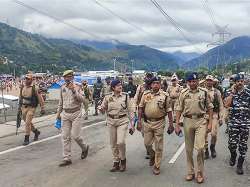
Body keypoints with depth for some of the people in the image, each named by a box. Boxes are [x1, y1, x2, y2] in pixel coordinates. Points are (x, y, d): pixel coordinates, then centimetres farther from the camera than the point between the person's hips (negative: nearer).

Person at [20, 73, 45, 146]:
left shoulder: (35, 88, -13)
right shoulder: (22, 87, 4)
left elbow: (40, 99, -8)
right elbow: (20, 97, 17)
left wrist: (42, 108, -7)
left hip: (31, 108, -6)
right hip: (24, 107, 6)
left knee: (27, 123, -10)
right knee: (27, 122, 16)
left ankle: (26, 139, 1)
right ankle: (36, 132, 39)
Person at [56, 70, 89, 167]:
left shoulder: (77, 87, -7)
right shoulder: (62, 87, 8)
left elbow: (83, 100, -19)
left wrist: (73, 90, -26)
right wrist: (58, 112, 20)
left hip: (76, 113, -5)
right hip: (65, 114, 5)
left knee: (75, 135, -5)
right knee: (65, 137, 3)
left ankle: (84, 148, 26)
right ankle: (67, 158, 10)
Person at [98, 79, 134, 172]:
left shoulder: (125, 96, -3)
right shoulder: (108, 97, 0)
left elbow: (130, 110, 1)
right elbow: (103, 109, 9)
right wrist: (101, 108, -16)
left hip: (123, 121, -2)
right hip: (111, 121, 2)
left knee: (121, 142, -14)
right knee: (113, 144, 8)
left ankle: (123, 159, 12)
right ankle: (116, 163, 24)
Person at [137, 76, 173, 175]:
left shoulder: (165, 96, -4)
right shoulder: (145, 94, 1)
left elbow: (169, 110, 1)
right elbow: (141, 108, 6)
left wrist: (171, 123, 0)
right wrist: (139, 121, 1)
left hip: (159, 122, -2)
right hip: (147, 122, 2)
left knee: (158, 146, 3)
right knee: (147, 143, 9)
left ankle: (157, 166, 16)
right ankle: (152, 155, 41)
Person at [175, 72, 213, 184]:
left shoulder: (204, 92, -1)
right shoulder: (183, 93, 1)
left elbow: (209, 108, 5)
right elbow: (179, 109, 4)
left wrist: (210, 123, 0)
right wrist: (177, 125, 0)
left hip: (201, 121, -2)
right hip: (188, 121, 2)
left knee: (200, 147, -10)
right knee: (189, 149, 9)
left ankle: (200, 172, 8)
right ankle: (190, 172, 24)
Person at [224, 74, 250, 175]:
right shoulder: (231, 93, 3)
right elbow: (226, 104, -12)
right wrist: (233, 92, -12)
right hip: (233, 121, 0)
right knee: (232, 143, 0)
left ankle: (240, 164, 15)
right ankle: (233, 155, 32)